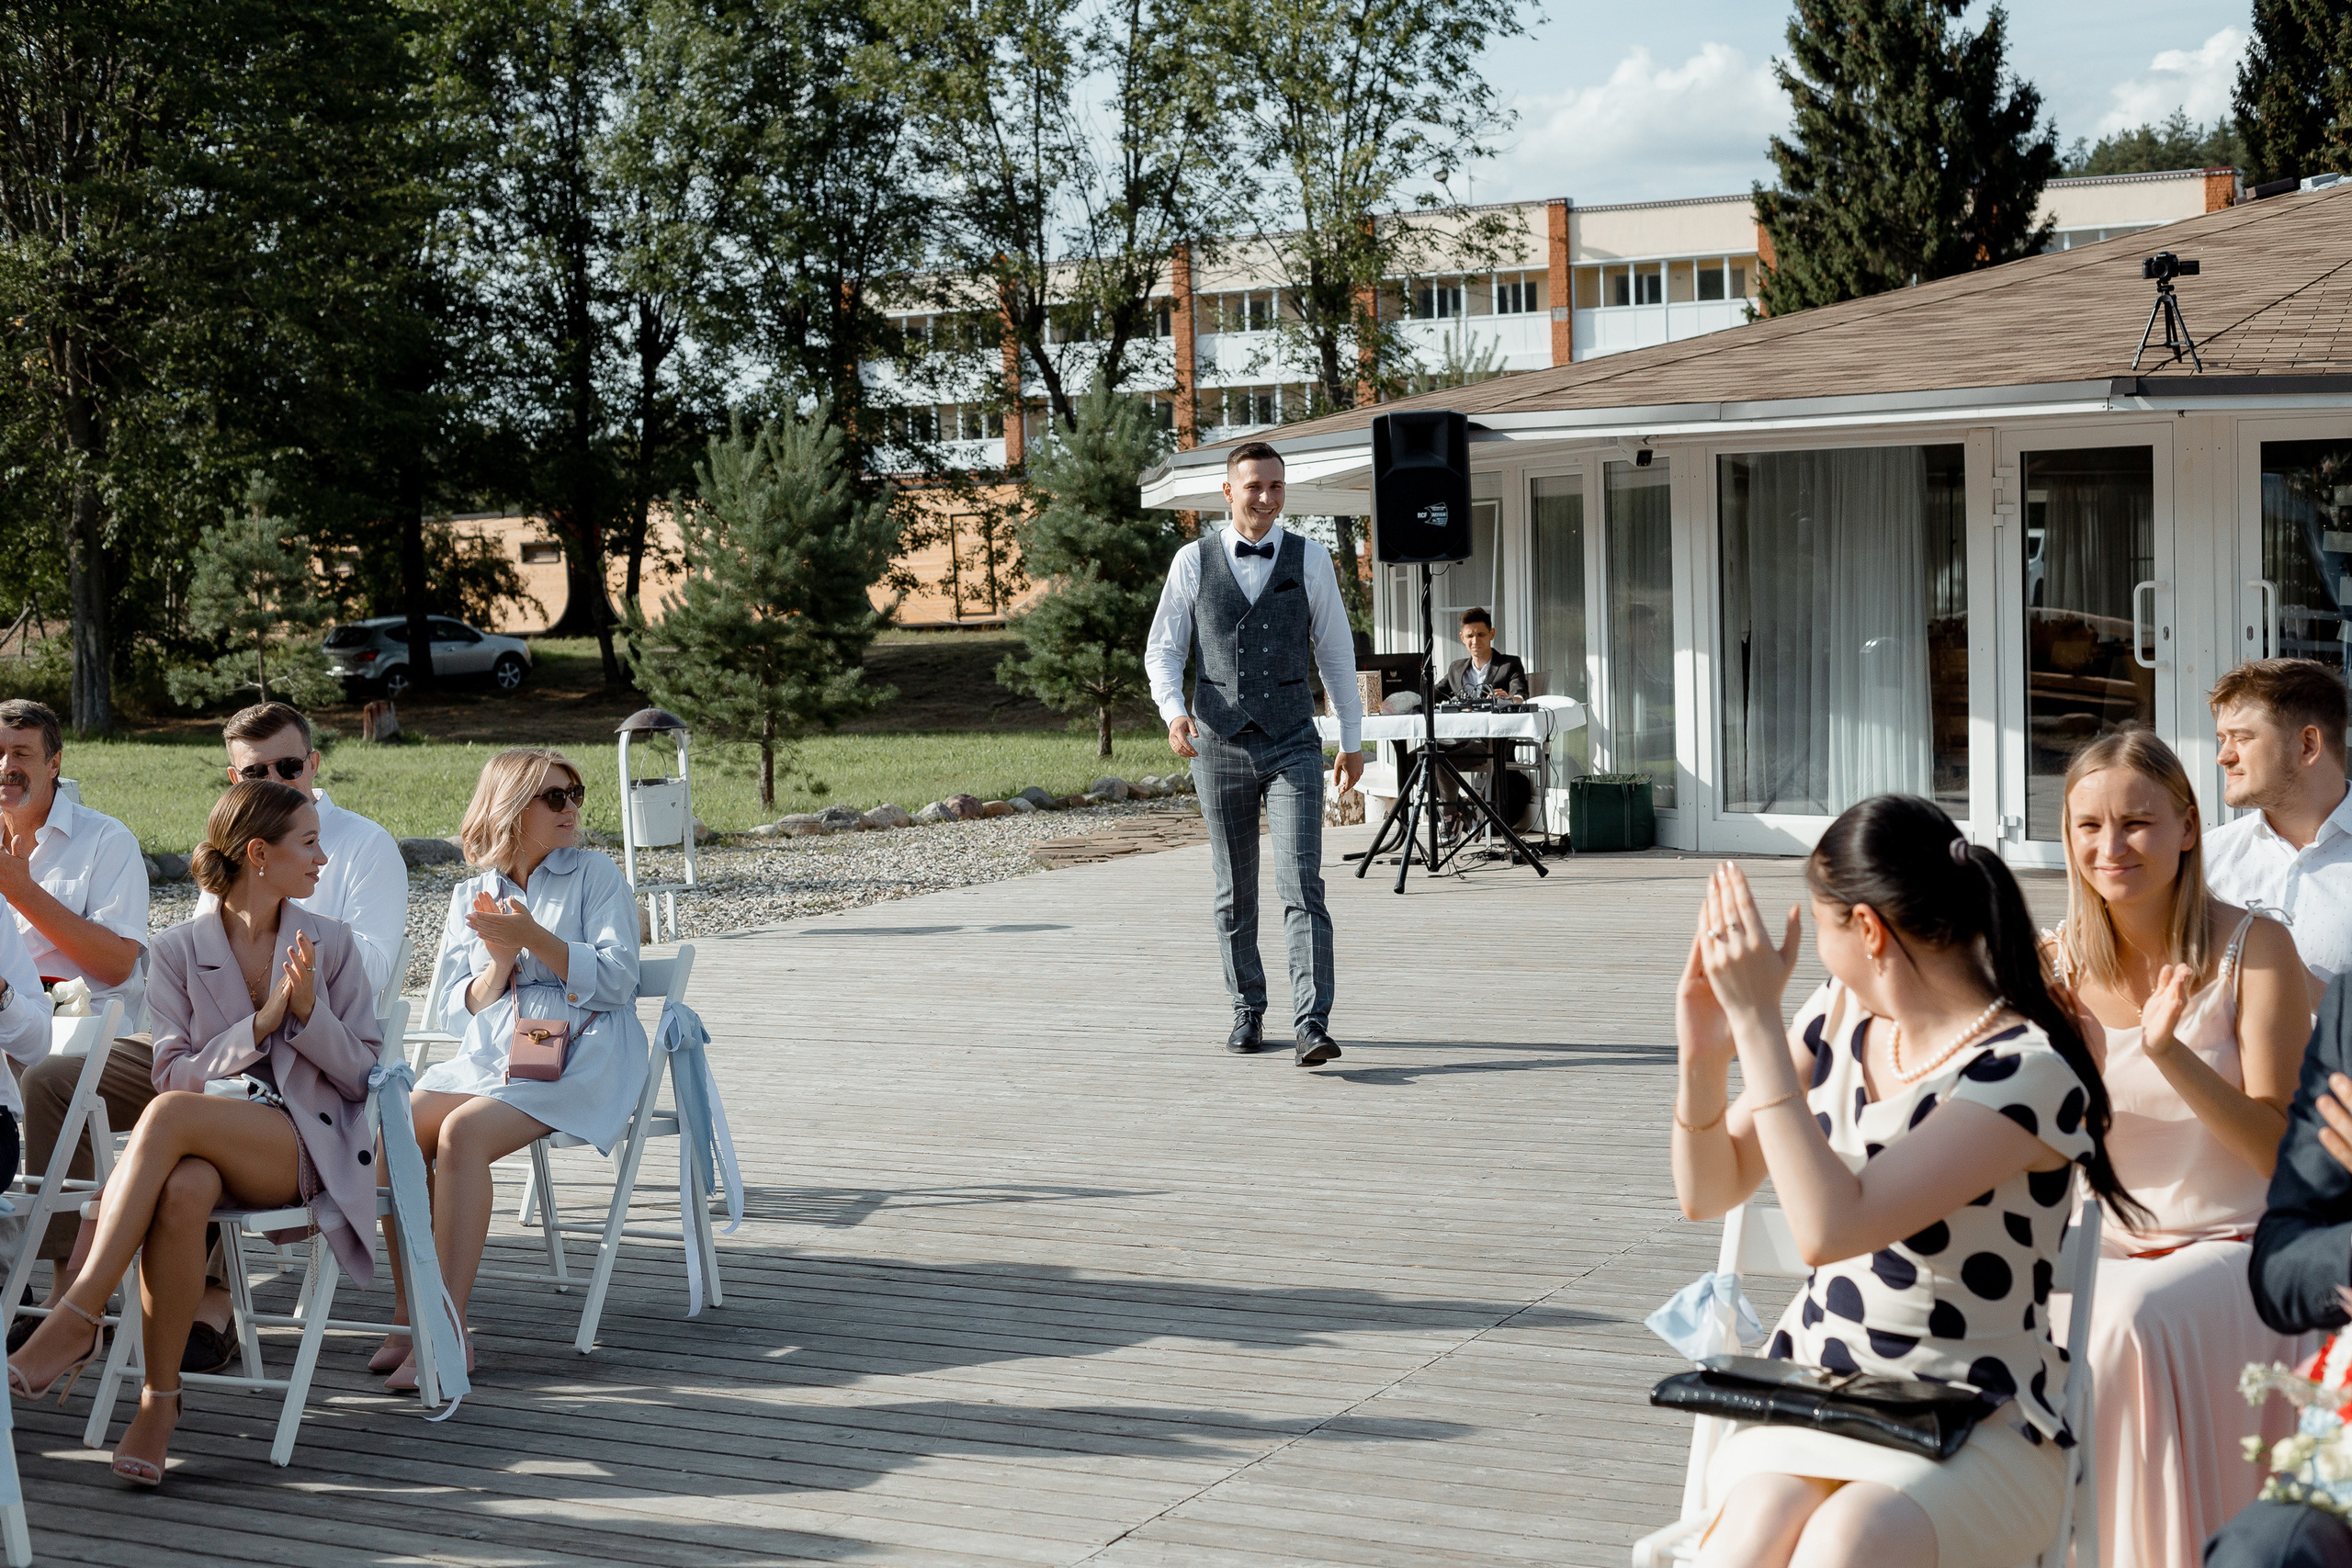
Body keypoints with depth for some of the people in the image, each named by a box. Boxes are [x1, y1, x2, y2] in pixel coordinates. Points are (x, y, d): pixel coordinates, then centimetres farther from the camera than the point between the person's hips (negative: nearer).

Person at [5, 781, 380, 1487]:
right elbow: (176, 1073, 1)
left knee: (171, 1115, -35)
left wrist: (308, 1012, -10)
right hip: (202, 1139, 1)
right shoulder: (178, 950, 8)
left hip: (306, 1144, -1)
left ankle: (77, 1320, -33)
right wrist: (260, 1025, -12)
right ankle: (160, 1397, -29)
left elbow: (360, 1074, 8)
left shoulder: (330, 944, 9)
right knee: (180, 1192, -40)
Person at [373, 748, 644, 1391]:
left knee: (461, 1132, -30)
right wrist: (500, 962, -8)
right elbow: (459, 1006, 12)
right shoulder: (471, 896, 17)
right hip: (490, 1053, 5)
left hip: (579, 1055, -5)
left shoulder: (595, 875, 6)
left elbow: (616, 979, -5)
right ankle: (412, 1310, -19)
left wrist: (532, 937, -14)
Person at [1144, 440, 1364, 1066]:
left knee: (1302, 885, -13)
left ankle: (1312, 1027, -18)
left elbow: (1336, 651, 8)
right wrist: (1174, 711, -14)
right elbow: (1163, 649, 5)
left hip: (1292, 745, -1)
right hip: (1220, 746, 1)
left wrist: (1352, 740, 8)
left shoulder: (1310, 559, 3)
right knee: (1234, 892, 10)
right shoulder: (1193, 562, 2)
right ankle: (1247, 1013, 25)